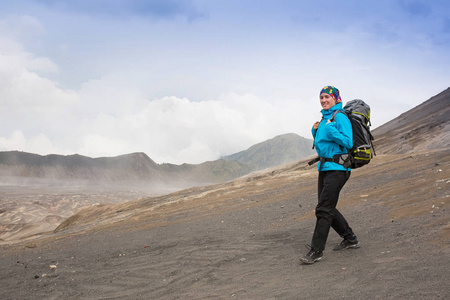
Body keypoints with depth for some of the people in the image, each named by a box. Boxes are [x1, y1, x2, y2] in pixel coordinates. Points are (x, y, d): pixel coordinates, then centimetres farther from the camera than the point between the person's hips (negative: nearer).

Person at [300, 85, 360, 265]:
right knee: (327, 208, 14)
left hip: (337, 168, -10)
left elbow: (348, 142, -20)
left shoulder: (340, 117, -11)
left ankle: (316, 250, -4)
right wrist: (315, 131, 5)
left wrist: (330, 130, -26)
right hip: (325, 167, 10)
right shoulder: (325, 117, 16)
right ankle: (350, 239, 28)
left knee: (323, 209, -10)